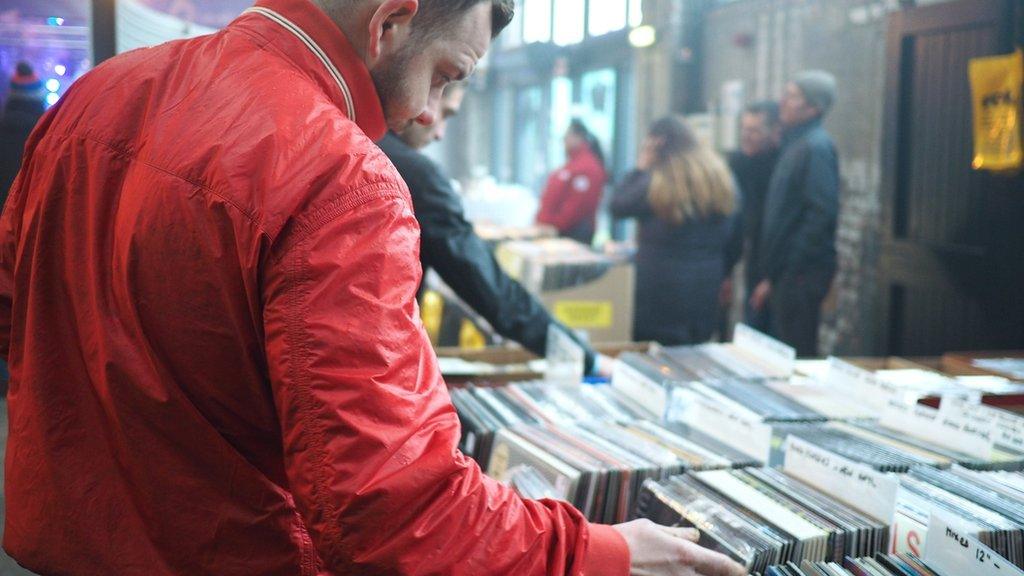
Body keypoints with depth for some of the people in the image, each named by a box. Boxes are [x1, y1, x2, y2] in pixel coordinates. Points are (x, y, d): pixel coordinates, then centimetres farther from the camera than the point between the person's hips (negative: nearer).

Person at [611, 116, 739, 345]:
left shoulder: (656, 182, -14)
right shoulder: (721, 177, 5)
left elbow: (617, 206, -4)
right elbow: (730, 235, 11)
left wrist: (640, 168, 0)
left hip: (663, 286, -6)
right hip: (708, 284, 6)